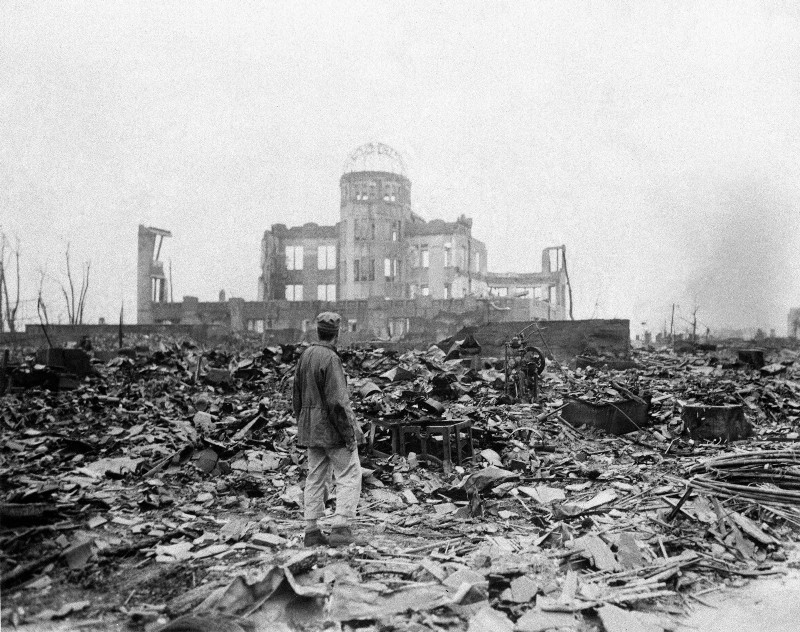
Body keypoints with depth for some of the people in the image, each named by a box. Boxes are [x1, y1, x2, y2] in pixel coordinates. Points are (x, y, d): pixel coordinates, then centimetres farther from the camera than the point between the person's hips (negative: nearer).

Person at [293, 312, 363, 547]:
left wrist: (302, 426, 21)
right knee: (349, 477, 1)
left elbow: (297, 397, 14)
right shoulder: (330, 358, -17)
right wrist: (349, 434, -16)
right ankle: (341, 528, -3)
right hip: (332, 428, -8)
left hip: (310, 428, 8)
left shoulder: (305, 356, 8)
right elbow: (338, 402, -21)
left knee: (315, 478, 13)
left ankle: (312, 530, 17)